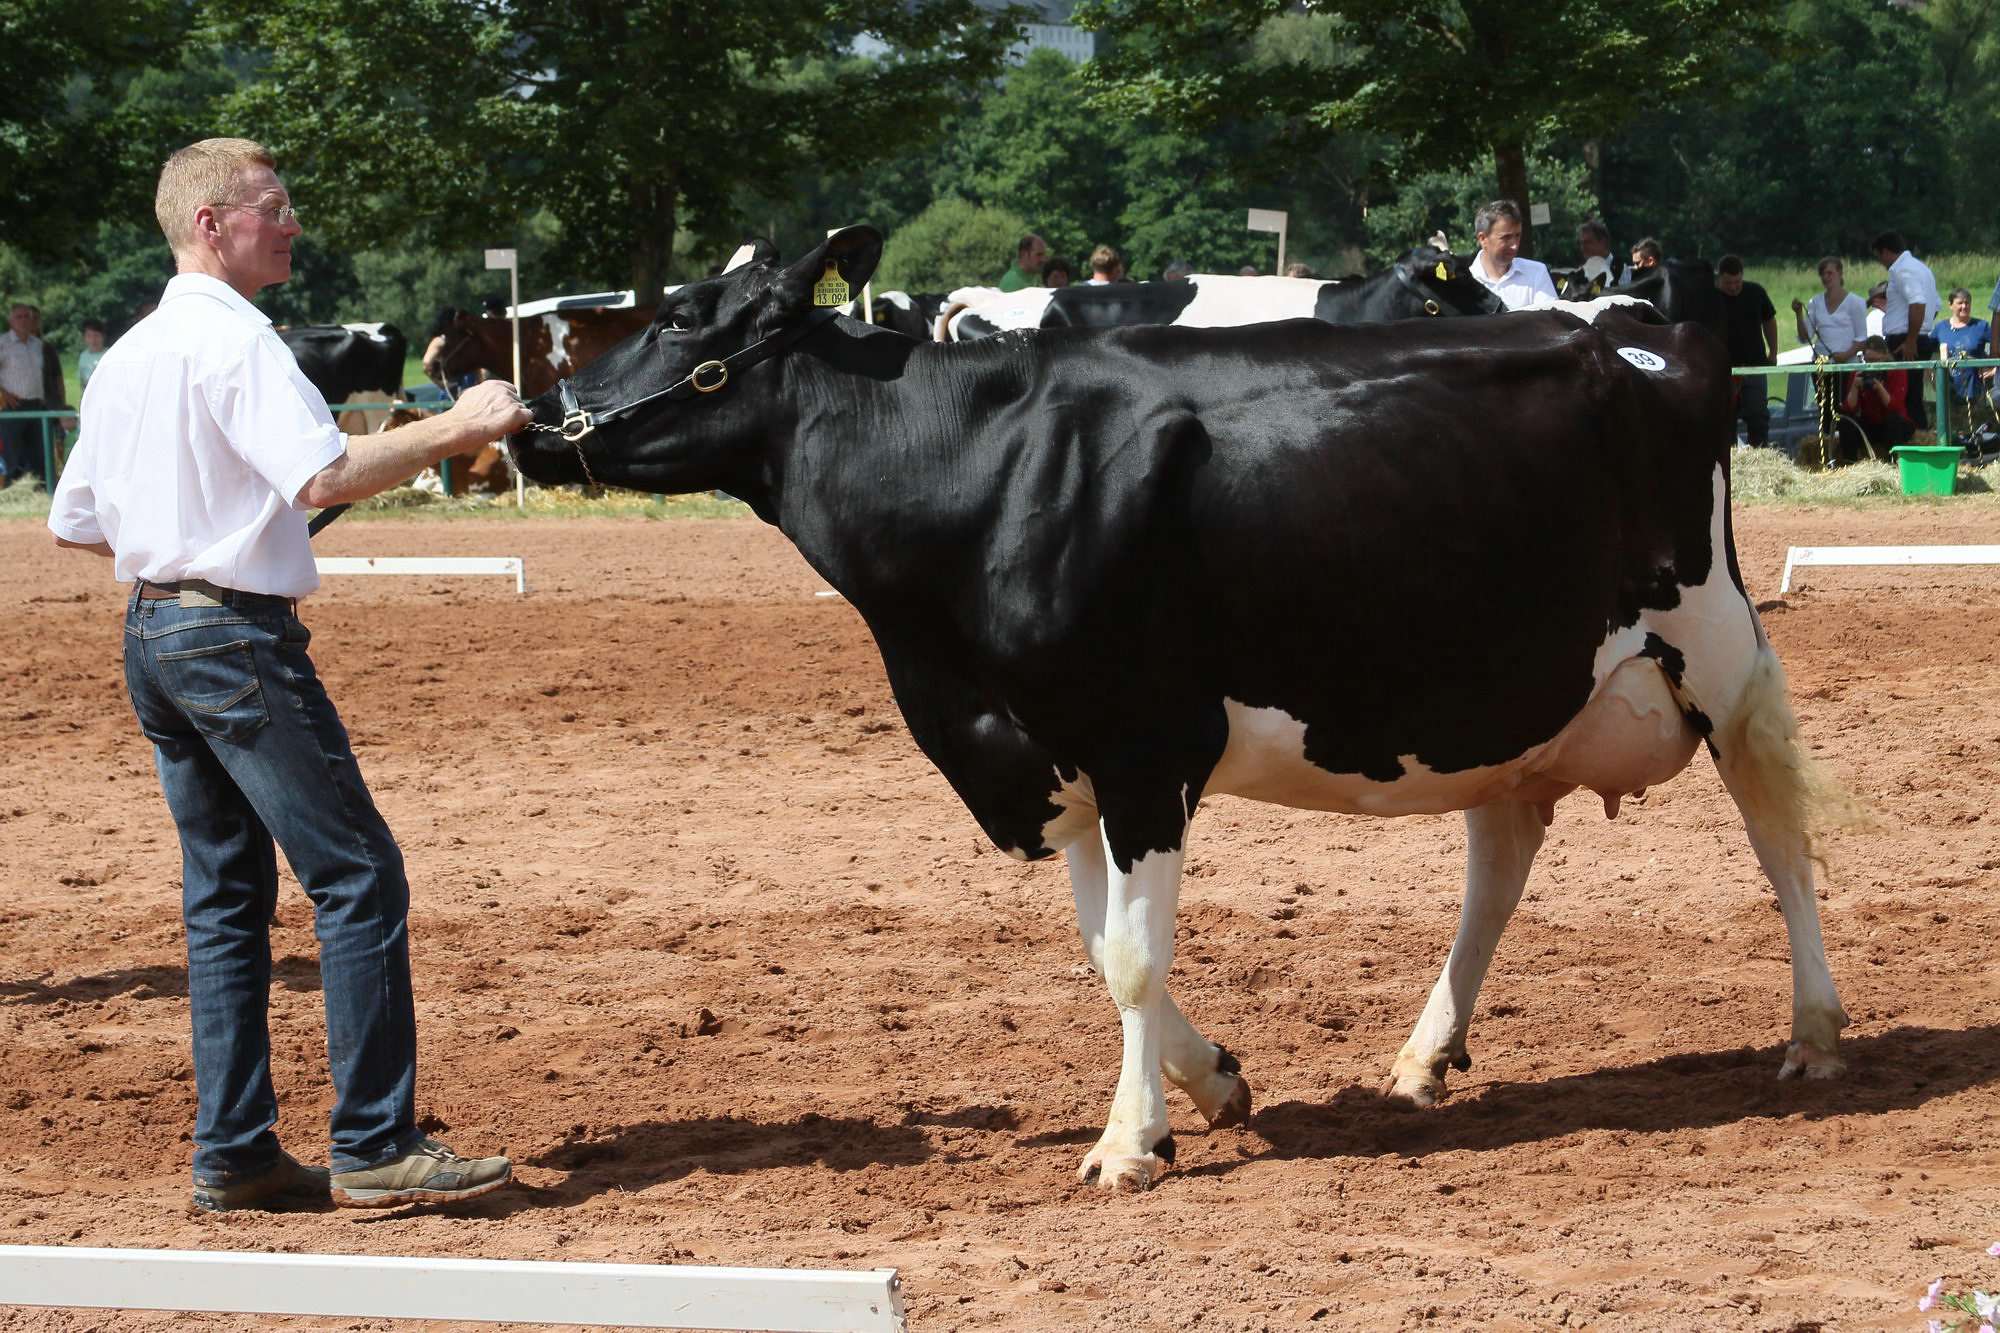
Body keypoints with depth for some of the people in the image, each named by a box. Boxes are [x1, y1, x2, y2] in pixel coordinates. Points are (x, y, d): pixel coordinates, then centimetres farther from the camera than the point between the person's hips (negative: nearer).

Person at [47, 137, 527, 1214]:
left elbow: (71, 524, 21)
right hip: (236, 633, -10)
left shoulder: (124, 357, 16)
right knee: (358, 876, -6)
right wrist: (457, 428, -20)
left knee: (225, 895, 12)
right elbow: (323, 475, -25)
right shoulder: (231, 337, -13)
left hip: (151, 634, 10)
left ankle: (233, 1155, 10)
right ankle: (375, 1147, -8)